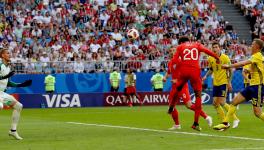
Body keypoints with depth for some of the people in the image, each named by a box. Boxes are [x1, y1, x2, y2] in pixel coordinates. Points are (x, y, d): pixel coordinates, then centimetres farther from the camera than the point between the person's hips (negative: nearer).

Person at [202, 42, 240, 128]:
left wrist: (229, 82, -11)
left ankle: (235, 119, -1)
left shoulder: (225, 58, -11)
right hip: (215, 83, 6)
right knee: (215, 103, 3)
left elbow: (230, 70, -6)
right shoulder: (210, 59, 4)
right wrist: (206, 76, 1)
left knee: (222, 102, -15)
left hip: (224, 82, -6)